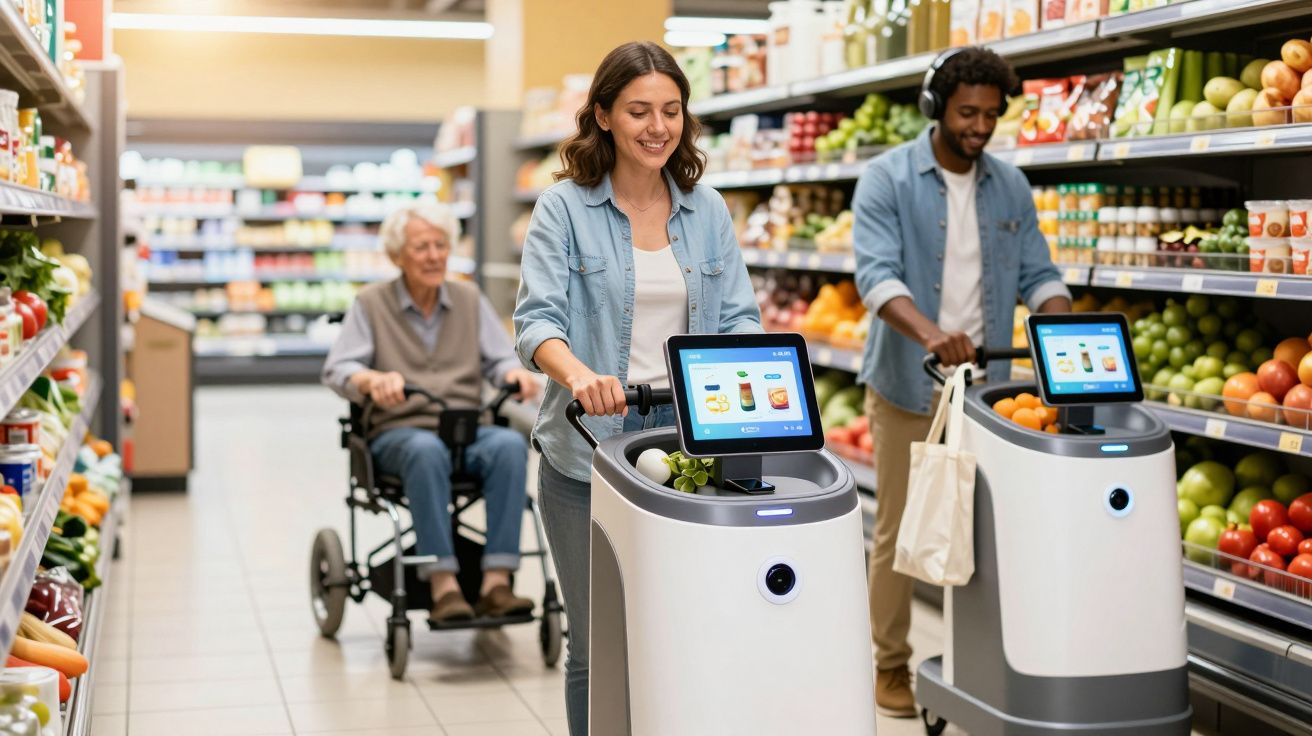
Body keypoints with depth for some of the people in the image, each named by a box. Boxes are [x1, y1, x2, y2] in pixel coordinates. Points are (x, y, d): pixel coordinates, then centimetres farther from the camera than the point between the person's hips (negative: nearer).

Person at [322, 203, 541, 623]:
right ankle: (443, 584, -41)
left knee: (510, 444, -32)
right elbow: (337, 370, -3)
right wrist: (372, 380, -26)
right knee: (427, 451, -39)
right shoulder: (371, 304, 9)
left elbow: (500, 359, 10)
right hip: (398, 433, -2)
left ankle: (497, 581, -36)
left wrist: (514, 373, -15)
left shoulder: (470, 300, 17)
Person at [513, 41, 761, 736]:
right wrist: (578, 373, -34)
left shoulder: (708, 210, 9)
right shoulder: (564, 208, -3)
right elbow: (537, 318, -12)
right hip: (590, 449, -3)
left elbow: (737, 317, 8)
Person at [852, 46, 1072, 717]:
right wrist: (928, 332, -39)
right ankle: (890, 663, 15)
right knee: (899, 529, 4)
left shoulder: (1010, 187, 7)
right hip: (908, 386, -4)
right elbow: (877, 273, -21)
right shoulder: (887, 179, -8)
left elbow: (1037, 274, 6)